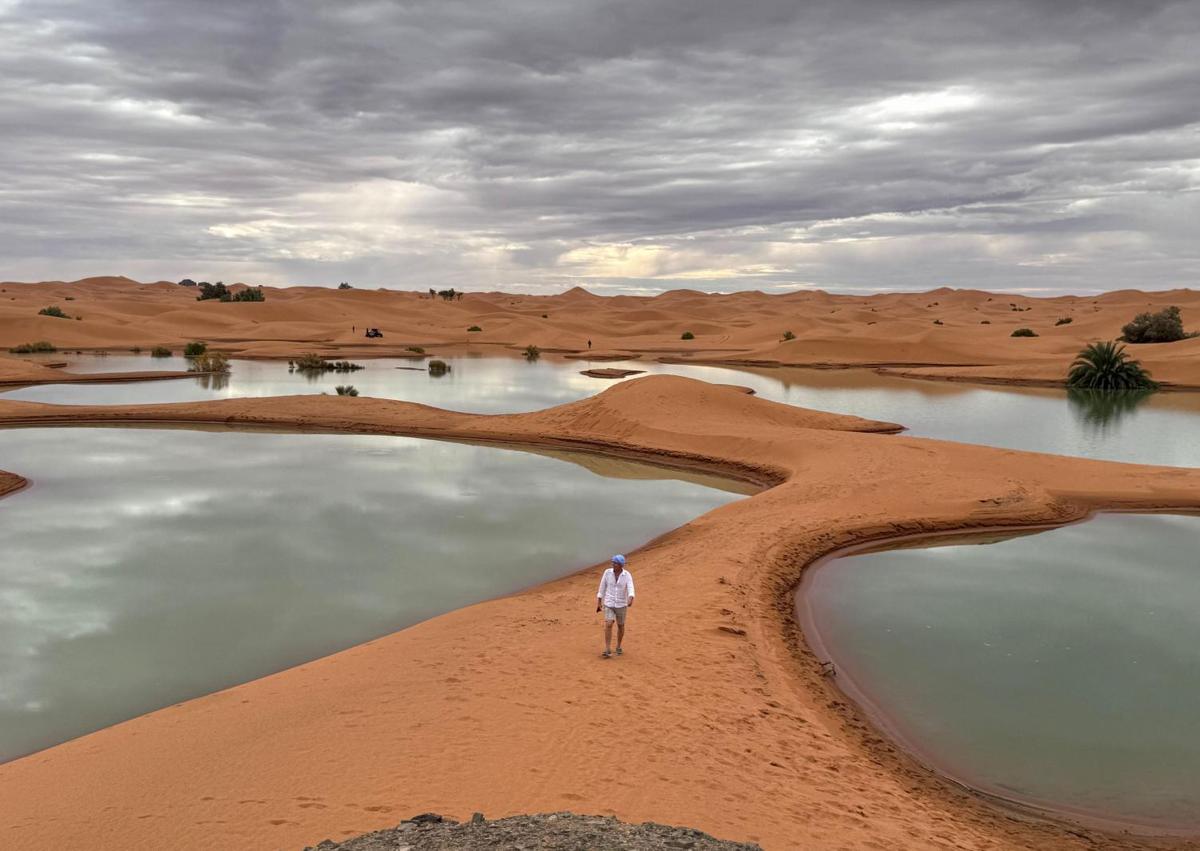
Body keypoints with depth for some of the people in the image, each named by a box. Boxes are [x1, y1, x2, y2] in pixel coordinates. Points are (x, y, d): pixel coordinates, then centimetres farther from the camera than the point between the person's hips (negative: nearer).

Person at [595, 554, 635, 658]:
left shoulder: (627, 575, -12)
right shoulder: (607, 572, -8)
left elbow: (631, 589, -24)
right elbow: (602, 587, 1)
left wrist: (630, 600, -45)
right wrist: (598, 603, 3)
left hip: (621, 605, 0)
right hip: (609, 604, 0)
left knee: (621, 626, 13)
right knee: (608, 625, -14)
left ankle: (618, 647, 36)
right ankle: (608, 650, -11)